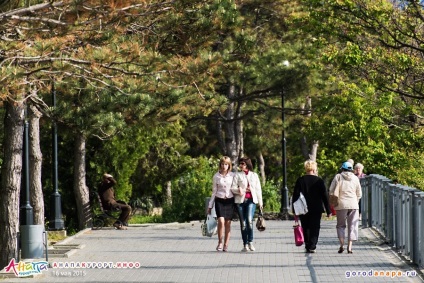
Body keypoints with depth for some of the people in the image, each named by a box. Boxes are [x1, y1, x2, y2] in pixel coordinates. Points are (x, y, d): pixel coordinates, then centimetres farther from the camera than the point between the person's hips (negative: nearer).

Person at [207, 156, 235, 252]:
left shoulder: (232, 175, 3)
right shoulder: (216, 176, 3)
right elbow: (214, 191, 9)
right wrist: (210, 205, 9)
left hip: (230, 201, 1)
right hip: (219, 200, -1)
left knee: (228, 223, 0)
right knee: (221, 221, -17)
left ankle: (226, 245, 8)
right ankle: (220, 242, -3)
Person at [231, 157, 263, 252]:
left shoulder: (254, 175, 13)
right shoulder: (238, 175, 10)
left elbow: (258, 189, 15)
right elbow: (233, 188, 2)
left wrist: (260, 202, 12)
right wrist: (239, 190, -19)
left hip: (251, 200, -1)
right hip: (240, 200, 1)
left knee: (249, 220, -20)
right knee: (243, 223, 1)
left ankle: (250, 242, -12)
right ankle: (245, 244, 7)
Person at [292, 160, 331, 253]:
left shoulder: (300, 180, 0)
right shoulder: (319, 181, -4)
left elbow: (295, 196, 0)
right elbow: (325, 196, -2)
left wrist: (295, 210, 5)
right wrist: (328, 211, 3)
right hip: (316, 209, -2)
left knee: (306, 228, 13)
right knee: (315, 228, 3)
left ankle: (307, 246, 13)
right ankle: (312, 246, -7)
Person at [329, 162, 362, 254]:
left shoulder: (338, 177, 0)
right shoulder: (355, 178, 7)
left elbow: (331, 190, -3)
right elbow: (359, 194, 11)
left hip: (341, 205, -1)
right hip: (353, 205, 1)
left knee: (341, 225, 10)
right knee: (352, 226, 5)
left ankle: (342, 245, -4)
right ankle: (349, 247, -4)